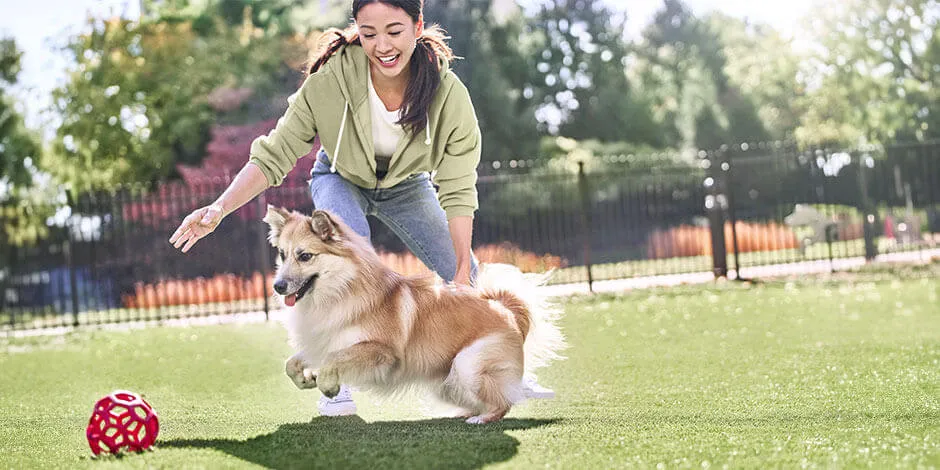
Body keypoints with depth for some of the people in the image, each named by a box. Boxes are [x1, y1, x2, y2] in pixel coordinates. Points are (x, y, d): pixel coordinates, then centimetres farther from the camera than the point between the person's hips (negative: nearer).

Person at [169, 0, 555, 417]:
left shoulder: (448, 93, -33)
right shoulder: (330, 80, -36)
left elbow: (457, 191, -27)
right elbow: (272, 156, -31)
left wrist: (463, 273, -31)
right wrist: (220, 208, -44)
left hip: (407, 186, 2)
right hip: (341, 180, -2)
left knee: (464, 277, -2)